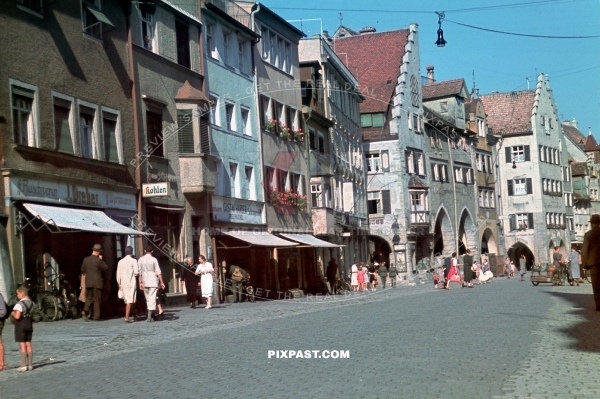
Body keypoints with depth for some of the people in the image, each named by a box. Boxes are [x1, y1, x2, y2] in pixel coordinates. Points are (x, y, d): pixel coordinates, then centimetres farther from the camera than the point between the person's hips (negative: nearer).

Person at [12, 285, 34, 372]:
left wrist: (12, 313, -7)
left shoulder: (19, 304, -18)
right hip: (29, 324, 7)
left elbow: (17, 316, -24)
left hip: (20, 325, -7)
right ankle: (30, 365, 12)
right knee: (28, 344, 10)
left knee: (22, 345, -4)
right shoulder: (31, 303, 7)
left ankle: (24, 366, -3)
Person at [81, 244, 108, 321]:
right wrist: (101, 260, 2)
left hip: (88, 282, 4)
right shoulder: (98, 260, -14)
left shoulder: (86, 259, 1)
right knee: (97, 299, 6)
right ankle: (96, 315, 9)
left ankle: (85, 311, -11)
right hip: (97, 282, -4)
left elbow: (82, 270, 10)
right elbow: (106, 268, -4)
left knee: (88, 298, 12)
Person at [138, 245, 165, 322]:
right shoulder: (154, 259, -7)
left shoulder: (141, 260, 2)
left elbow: (139, 272, 3)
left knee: (148, 299, 13)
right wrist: (162, 282, -3)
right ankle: (150, 317, -8)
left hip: (145, 282, 3)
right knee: (152, 298, -2)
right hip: (153, 281, -3)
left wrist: (140, 282, 9)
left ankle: (153, 315, 19)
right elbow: (158, 272, -7)